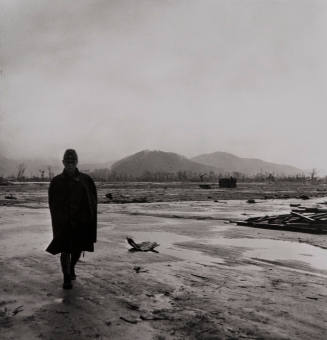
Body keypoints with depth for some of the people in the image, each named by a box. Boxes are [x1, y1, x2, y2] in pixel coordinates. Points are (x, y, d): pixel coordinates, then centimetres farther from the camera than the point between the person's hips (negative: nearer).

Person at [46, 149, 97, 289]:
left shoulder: (86, 180, 0)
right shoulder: (56, 181, -1)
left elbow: (93, 201, 2)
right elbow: (53, 204, 0)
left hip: (82, 221, 2)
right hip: (64, 222, -2)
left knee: (78, 248, 15)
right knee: (65, 250, -5)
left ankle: (71, 267, 43)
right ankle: (67, 278, 9)